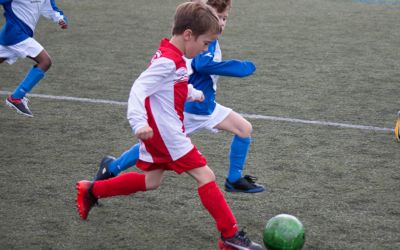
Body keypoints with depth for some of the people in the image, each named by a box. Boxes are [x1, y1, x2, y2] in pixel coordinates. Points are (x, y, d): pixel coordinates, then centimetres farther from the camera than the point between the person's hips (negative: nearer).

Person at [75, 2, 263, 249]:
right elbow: (139, 90, -28)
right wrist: (139, 123, -39)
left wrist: (196, 94, 39)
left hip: (159, 134, 10)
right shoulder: (167, 61, -21)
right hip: (166, 135, -10)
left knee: (151, 181, 20)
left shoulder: (174, 58, 10)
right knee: (205, 176, -7)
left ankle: (91, 191, 30)